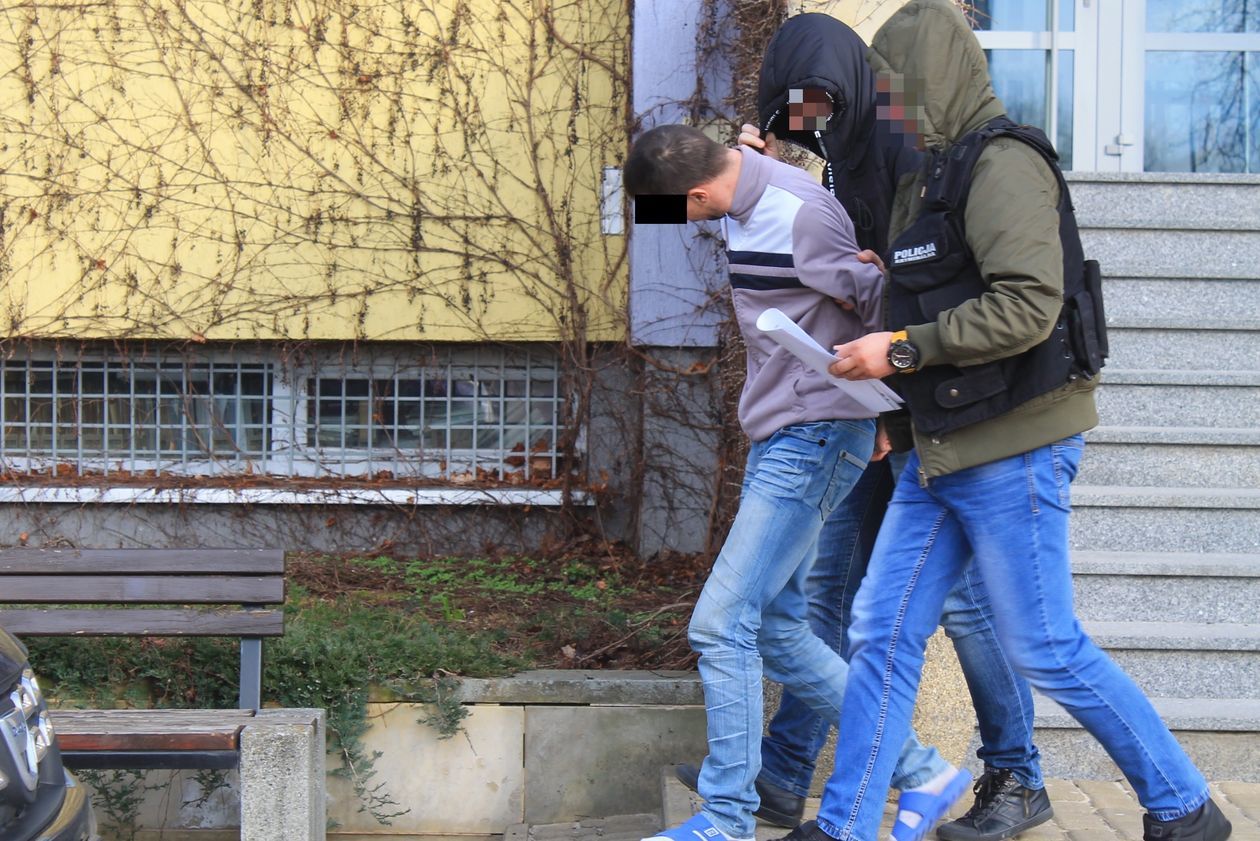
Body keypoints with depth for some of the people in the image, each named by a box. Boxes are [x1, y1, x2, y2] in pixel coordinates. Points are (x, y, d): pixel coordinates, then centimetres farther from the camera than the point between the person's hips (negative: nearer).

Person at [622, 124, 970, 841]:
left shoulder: (798, 216, -22)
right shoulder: (742, 208, 7)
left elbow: (883, 303, -16)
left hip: (814, 439, -10)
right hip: (780, 439, 10)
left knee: (721, 626, -10)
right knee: (774, 628, 13)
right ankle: (924, 773, 20)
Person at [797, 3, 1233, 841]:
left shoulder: (1002, 164, -14)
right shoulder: (934, 175, 16)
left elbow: (1027, 305, -25)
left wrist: (902, 349, -20)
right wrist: (899, 394, 11)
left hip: (1014, 448, -10)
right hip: (942, 450, 10)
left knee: (1045, 648, -2)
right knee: (884, 634, 7)